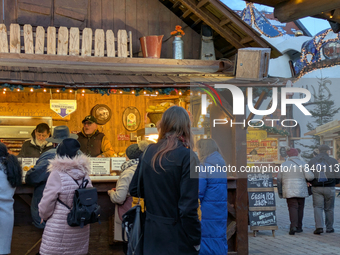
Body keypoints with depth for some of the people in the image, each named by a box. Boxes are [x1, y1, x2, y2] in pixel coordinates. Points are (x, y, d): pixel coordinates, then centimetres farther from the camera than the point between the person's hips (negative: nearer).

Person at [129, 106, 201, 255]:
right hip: (177, 236, -5)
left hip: (152, 232, 5)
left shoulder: (149, 152, 1)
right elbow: (188, 206, -20)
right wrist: (196, 240, -9)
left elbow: (134, 190, 10)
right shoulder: (187, 157, -16)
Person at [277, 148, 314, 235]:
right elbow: (309, 176, -13)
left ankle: (293, 226, -22)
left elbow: (279, 179, 7)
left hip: (289, 191, 1)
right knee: (300, 209, 12)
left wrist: (280, 192, 17)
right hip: (301, 191, -1)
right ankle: (299, 227, 19)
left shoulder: (283, 165, 4)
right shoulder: (302, 164, -4)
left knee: (292, 208, -2)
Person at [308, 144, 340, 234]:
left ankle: (319, 226, -15)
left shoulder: (312, 161, 5)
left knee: (318, 207, 2)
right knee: (329, 209, 11)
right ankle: (329, 228, 18)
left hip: (316, 188, 1)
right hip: (329, 188, -1)